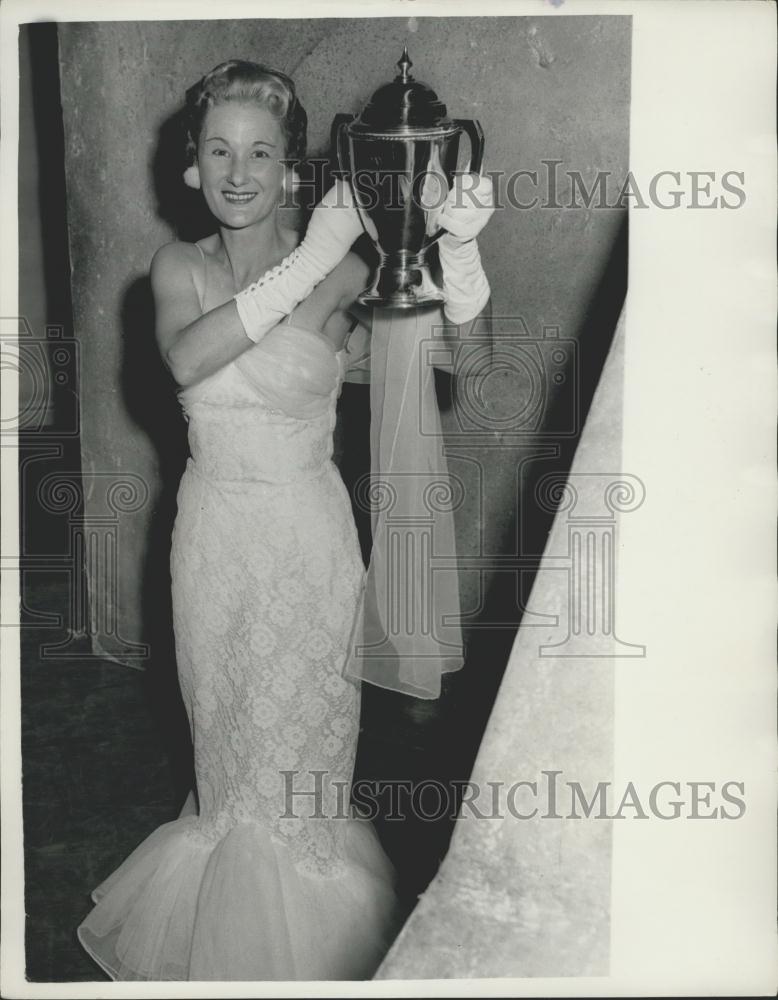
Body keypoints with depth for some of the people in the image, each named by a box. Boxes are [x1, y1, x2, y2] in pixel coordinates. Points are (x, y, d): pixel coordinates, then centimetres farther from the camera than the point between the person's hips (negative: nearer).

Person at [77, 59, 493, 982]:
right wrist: (308, 262, -29)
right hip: (211, 527, 3)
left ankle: (298, 940, 38)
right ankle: (227, 926, 46)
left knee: (303, 729, 11)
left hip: (305, 531, -3)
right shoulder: (178, 268, -2)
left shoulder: (341, 273, -10)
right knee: (223, 727, 19)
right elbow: (186, 359, -25)